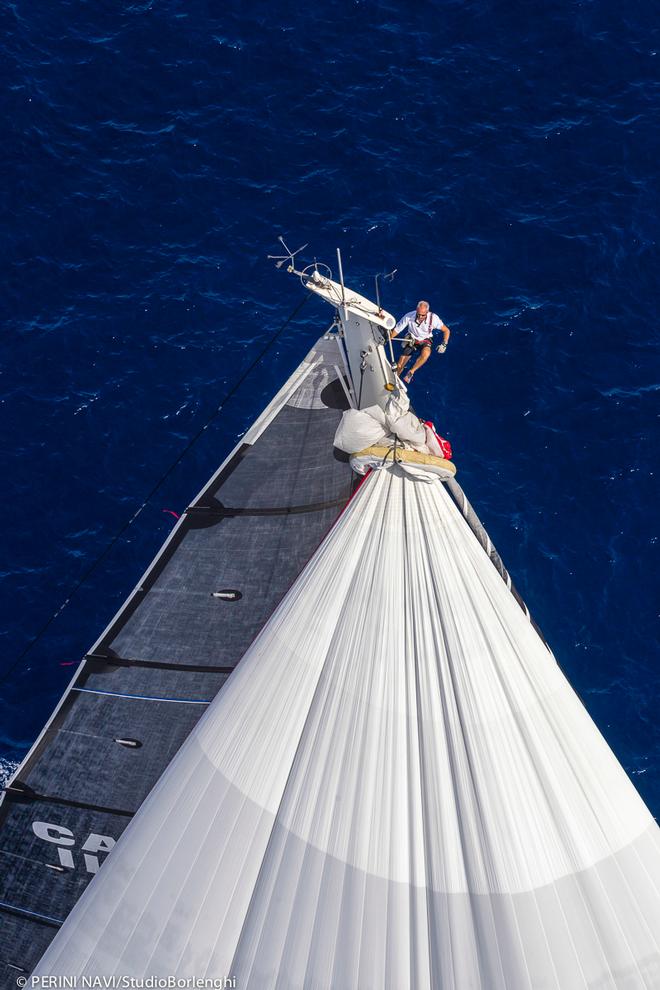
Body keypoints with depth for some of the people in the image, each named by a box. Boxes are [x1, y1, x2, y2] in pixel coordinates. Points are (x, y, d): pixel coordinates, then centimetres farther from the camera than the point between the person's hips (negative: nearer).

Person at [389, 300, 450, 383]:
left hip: (425, 341, -1)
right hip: (411, 340, 1)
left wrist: (444, 344, -21)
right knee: (399, 366, -3)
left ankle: (411, 372, -20)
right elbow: (396, 330, -13)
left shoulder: (433, 318, -24)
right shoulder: (409, 316, -24)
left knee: (426, 354, -39)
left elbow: (446, 330, -10)